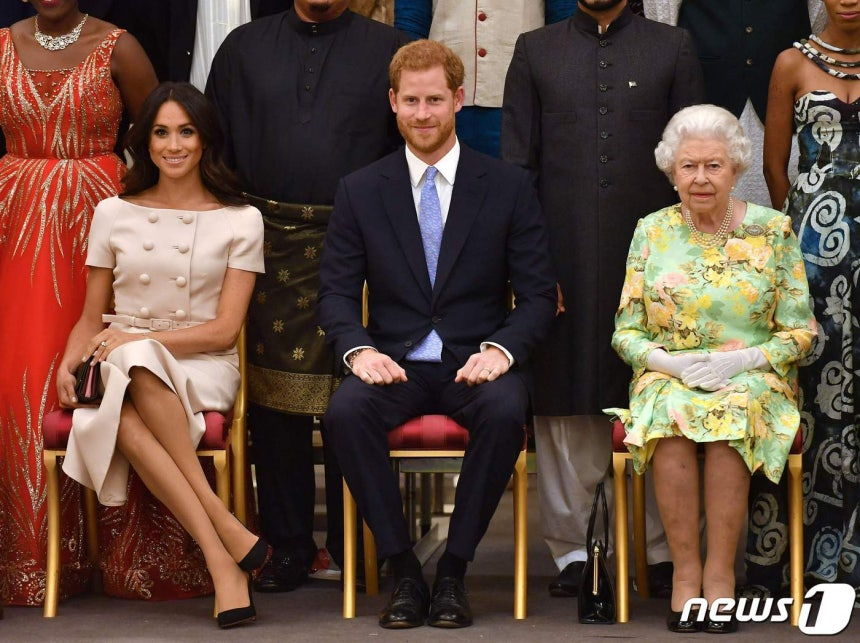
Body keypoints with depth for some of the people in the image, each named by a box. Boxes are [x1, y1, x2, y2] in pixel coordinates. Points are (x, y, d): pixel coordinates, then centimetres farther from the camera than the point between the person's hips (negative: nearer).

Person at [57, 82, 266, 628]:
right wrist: (69, 363, -5)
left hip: (201, 369, -2)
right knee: (124, 421, -37)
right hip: (122, 373, 2)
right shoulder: (114, 214, 13)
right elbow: (92, 318, 17)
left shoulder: (240, 220, 6)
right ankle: (226, 538, -39)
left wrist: (137, 341, -13)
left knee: (137, 364, -39)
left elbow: (224, 330, -1)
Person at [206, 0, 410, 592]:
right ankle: (288, 547, 10)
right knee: (274, 400, 2)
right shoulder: (244, 48, 14)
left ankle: (352, 545, 9)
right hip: (270, 245, 2)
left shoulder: (388, 49, 9)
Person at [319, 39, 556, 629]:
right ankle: (403, 569, -19)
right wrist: (358, 349, -15)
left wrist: (501, 349, -16)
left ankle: (454, 570, -19)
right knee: (345, 413, -32)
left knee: (506, 413, -35)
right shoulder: (359, 192, 8)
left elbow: (538, 294, 3)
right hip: (394, 360, 1)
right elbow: (336, 291, 5)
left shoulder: (510, 187, 5)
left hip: (477, 361, -1)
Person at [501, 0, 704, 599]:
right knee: (566, 405, 2)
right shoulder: (535, 51, 11)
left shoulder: (673, 49, 10)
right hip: (565, 254, 0)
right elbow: (517, 163, 8)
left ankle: (664, 551, 9)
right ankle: (573, 548, 11)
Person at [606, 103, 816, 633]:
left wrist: (743, 359, -15)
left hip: (753, 377, -1)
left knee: (735, 413, -35)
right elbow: (626, 333, 7)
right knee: (671, 415, -33)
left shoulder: (773, 230, 3)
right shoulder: (652, 232, 7)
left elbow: (801, 332, 2)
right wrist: (670, 361, -13)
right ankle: (686, 569, -26)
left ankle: (720, 571, -28)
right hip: (669, 376, 1)